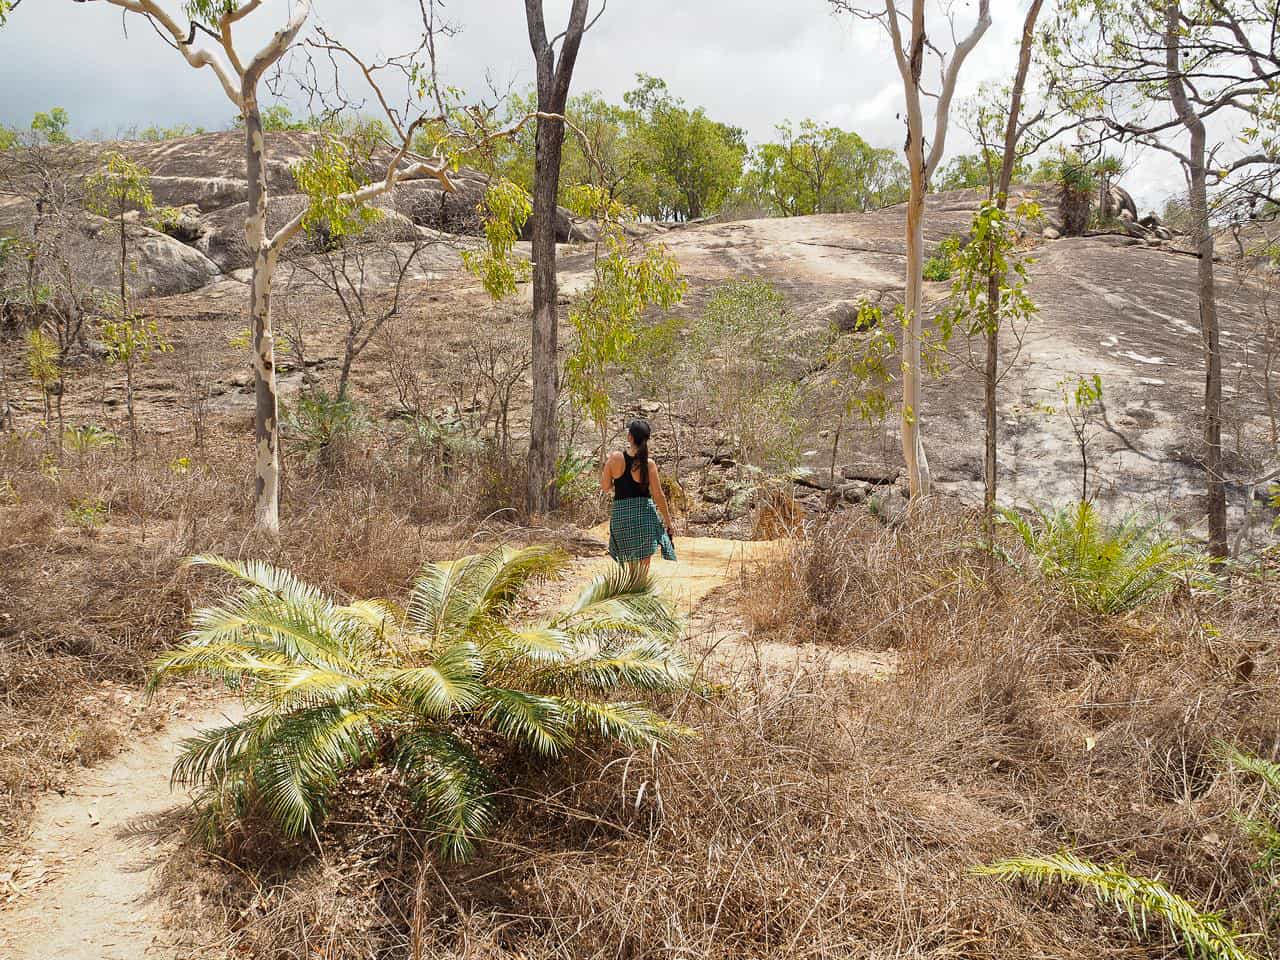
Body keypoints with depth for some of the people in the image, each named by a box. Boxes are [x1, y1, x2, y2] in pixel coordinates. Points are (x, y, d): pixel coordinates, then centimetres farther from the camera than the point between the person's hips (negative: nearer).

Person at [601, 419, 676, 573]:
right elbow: (658, 496, -5)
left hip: (620, 514, 3)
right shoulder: (648, 464, -8)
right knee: (643, 565, 2)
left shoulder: (615, 458, -5)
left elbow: (605, 487, 2)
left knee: (632, 564, 18)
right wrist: (668, 520, 5)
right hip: (644, 513, -2)